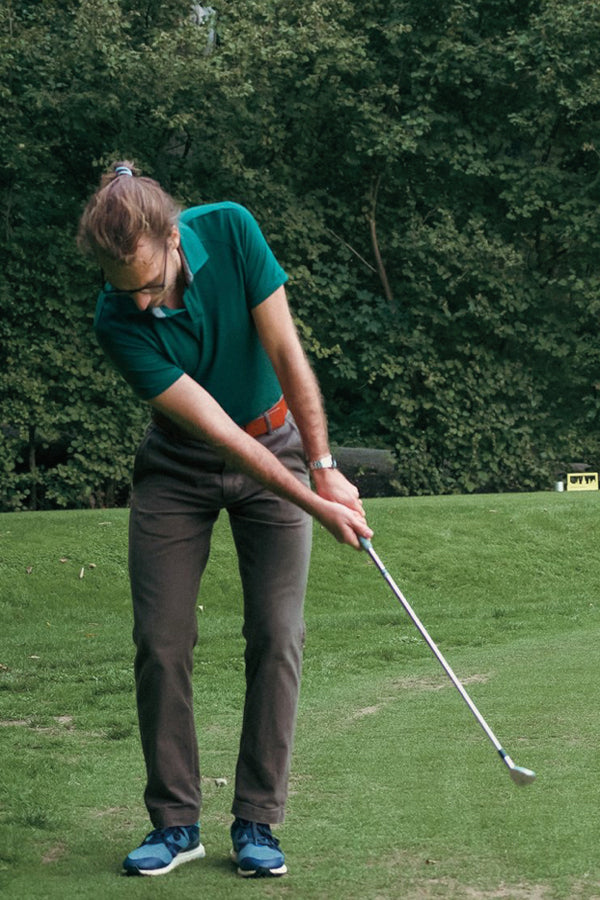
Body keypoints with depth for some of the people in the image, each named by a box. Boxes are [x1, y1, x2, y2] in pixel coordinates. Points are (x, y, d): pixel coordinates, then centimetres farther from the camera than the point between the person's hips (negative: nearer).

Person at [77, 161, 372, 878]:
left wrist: (324, 470, -15)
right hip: (177, 469, -1)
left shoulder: (229, 230, -22)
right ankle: (174, 822, 7)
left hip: (276, 444, 1)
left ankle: (257, 822, 1)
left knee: (276, 636, -7)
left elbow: (286, 353, -15)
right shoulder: (118, 323, -25)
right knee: (161, 642, -6)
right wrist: (312, 504, -26)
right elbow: (214, 428, -25)